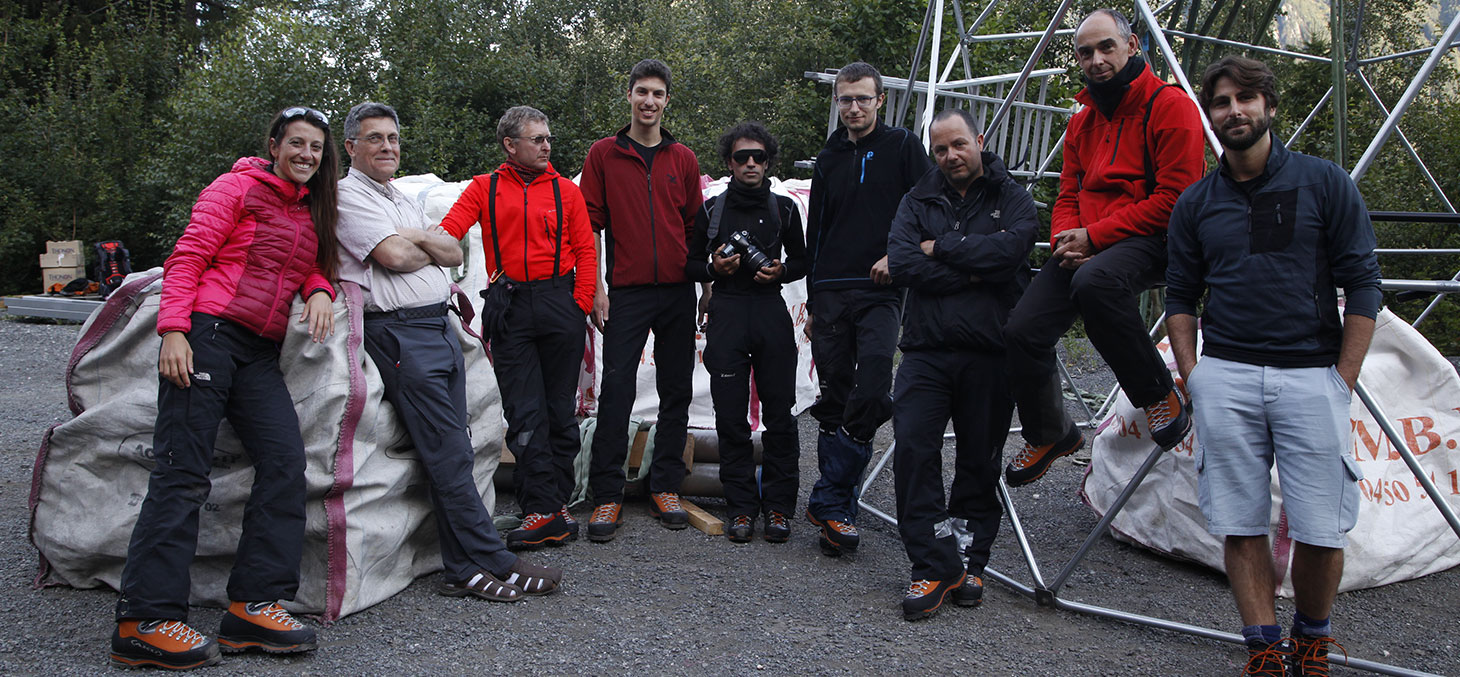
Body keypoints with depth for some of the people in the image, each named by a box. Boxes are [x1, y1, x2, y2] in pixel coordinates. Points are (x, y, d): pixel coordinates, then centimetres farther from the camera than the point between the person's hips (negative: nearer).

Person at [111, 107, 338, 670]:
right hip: (207, 336, -7)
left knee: (285, 460, -8)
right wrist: (173, 330, -16)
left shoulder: (314, 210, 19)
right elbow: (187, 257, -5)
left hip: (260, 353, 7)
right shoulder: (238, 187, 0)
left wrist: (319, 290, 1)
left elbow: (315, 267, 26)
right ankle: (144, 621, -6)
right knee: (183, 473, -10)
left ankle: (253, 606, -4)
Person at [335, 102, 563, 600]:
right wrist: (432, 249, 4)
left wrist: (418, 238, -2)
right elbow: (395, 257, -15)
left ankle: (466, 569, 9)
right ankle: (491, 562, -4)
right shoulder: (349, 195, -2)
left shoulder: (403, 200, 25)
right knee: (447, 454, -9)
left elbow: (455, 254, 16)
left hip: (441, 327, 8)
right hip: (401, 333, -8)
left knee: (453, 453, 5)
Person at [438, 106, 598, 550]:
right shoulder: (485, 189, 10)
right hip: (511, 308, -1)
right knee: (525, 415, -5)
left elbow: (586, 251, 6)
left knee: (561, 409, 5)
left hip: (560, 301, 1)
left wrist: (581, 305, -4)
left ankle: (557, 502, 15)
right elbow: (448, 229, -3)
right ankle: (545, 511, -4)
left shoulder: (565, 191, 11)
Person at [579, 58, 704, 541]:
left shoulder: (683, 159, 10)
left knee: (676, 391, 6)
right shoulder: (604, 155, 5)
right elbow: (589, 224, 2)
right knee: (616, 391, -6)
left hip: (678, 293, 3)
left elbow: (695, 227, 14)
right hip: (625, 293, -3)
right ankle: (607, 496, 1)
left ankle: (665, 487, 17)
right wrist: (594, 288, -5)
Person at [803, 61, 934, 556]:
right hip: (830, 293, 4)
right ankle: (840, 508, 10)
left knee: (873, 381, -22)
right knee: (834, 399, 3)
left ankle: (828, 500, -15)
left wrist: (897, 255, -12)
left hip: (880, 291, -4)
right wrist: (811, 300, 19)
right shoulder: (828, 161, 18)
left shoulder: (902, 147, 7)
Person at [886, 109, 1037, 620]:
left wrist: (941, 247, -8)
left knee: (980, 460, 6)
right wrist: (971, 274, -10)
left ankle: (970, 563, 20)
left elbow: (1009, 248, -15)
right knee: (913, 450, -12)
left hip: (989, 353, -1)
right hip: (926, 351, 1)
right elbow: (901, 262, -5)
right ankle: (934, 567, -5)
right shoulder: (919, 200, 13)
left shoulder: (1012, 199, 8)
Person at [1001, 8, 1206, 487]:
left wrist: (1095, 235, -17)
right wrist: (1066, 238, -5)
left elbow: (1174, 199, -15)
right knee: (1022, 331, -7)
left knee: (1095, 281, -39)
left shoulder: (1169, 105, -7)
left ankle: (1160, 394, -18)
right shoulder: (1081, 123, 17)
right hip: (1085, 245, 7)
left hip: (1148, 241, -7)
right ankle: (1050, 434, 17)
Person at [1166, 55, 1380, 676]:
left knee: (1321, 531, -2)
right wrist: (1193, 378, 3)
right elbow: (1180, 297, 14)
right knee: (1241, 525, 1)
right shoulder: (1195, 203, 11)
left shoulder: (1325, 183, 3)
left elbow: (1361, 284, 2)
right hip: (1224, 378, 2)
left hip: (1311, 374, -2)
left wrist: (1343, 382, -3)